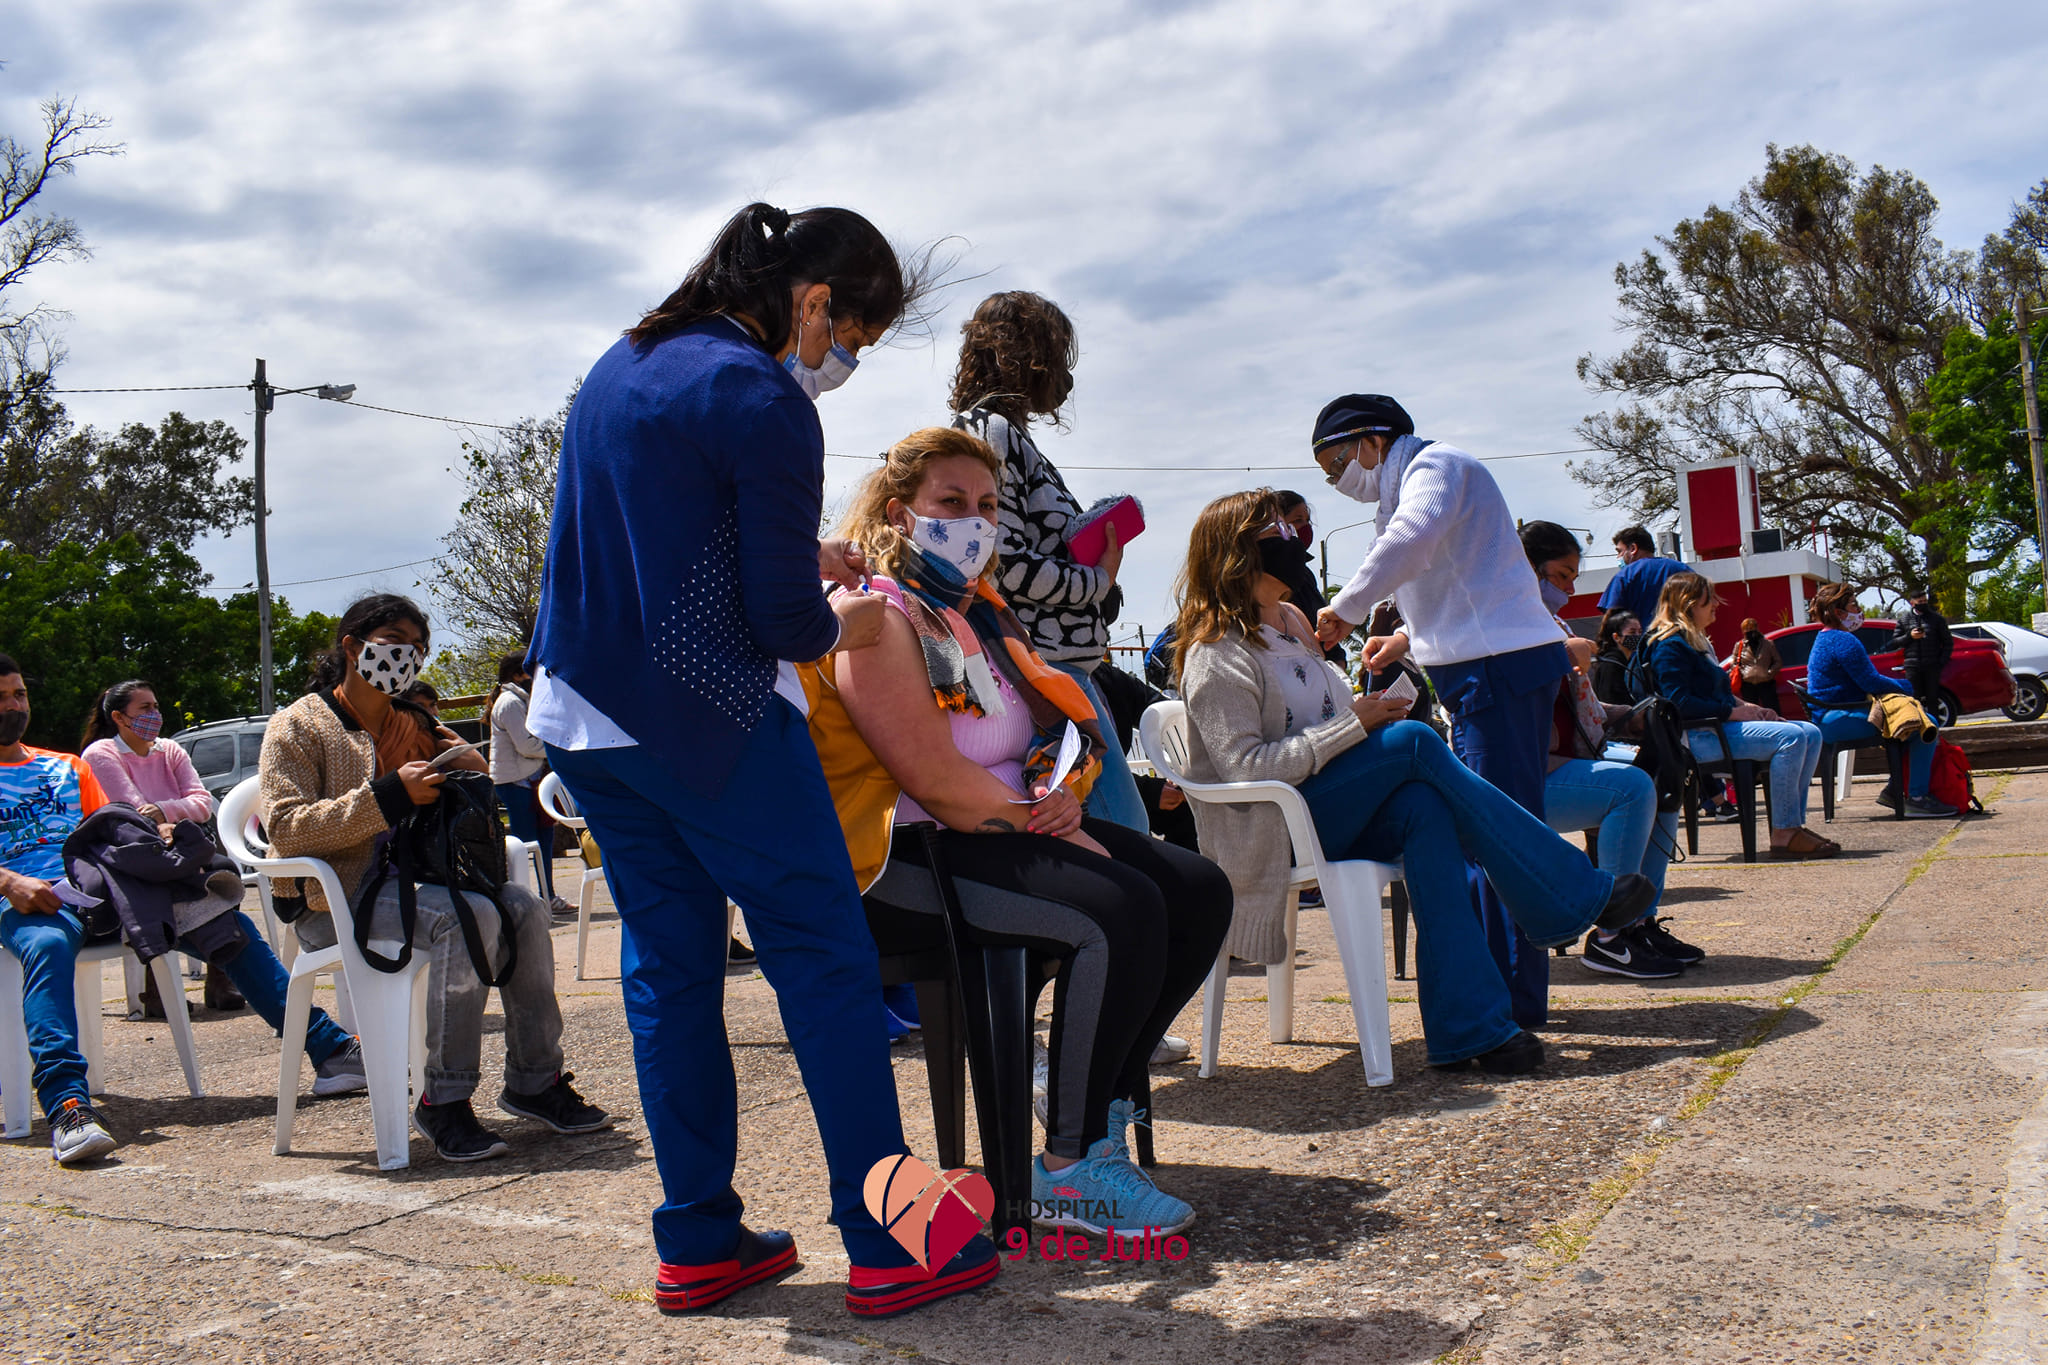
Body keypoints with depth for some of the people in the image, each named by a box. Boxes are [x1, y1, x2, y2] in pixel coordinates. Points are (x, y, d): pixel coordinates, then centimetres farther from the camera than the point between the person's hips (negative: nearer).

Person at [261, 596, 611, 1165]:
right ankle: (443, 1102, -27)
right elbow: (284, 829, -15)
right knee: (468, 917, -32)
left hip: (409, 878, 6)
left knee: (523, 908, -19)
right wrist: (389, 796, -24)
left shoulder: (412, 723, 19)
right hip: (337, 898, -6)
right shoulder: (297, 726, 0)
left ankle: (534, 1080, -13)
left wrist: (469, 769, 0)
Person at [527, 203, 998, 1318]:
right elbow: (782, 619, -15)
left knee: (668, 969, 12)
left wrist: (798, 551, 18)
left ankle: (697, 1245, 18)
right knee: (826, 962, 0)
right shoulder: (764, 400, -14)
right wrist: (842, 623, 6)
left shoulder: (621, 362, 13)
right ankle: (885, 1251, 4)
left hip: (579, 715, 8)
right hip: (708, 721, -8)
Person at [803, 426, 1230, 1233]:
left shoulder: (980, 609, 18)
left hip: (1005, 826, 10)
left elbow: (1052, 727, 22)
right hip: (906, 856, -9)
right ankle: (1070, 1171, -19)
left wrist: (1060, 797, 0)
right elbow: (936, 782, -21)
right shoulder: (876, 618, -11)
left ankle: (1103, 1101, 2)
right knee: (1121, 910, -28)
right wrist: (1051, 831, -16)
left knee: (1198, 889, -3)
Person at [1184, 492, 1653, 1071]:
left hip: (1331, 811, 7)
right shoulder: (1216, 653, -9)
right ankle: (1575, 897, -18)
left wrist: (1369, 712, 2)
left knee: (1423, 806, -27)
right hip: (1273, 828, -7)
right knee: (1415, 741, -24)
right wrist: (1354, 724, -18)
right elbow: (1247, 768, -19)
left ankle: (1466, 1027, -31)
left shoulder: (1290, 622, 18)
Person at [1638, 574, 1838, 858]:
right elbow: (1679, 703, -21)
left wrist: (1748, 707, 7)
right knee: (1790, 737, -25)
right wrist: (1733, 712, -17)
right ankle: (1784, 835, -25)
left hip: (1718, 726, 11)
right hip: (1698, 736, -11)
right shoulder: (1670, 645, -11)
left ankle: (1793, 823, -3)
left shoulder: (1698, 641, 23)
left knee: (1811, 734, 2)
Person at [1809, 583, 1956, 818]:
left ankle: (1895, 790, 20)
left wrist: (1902, 686, 11)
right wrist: (1907, 689, 1)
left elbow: (1865, 680, 23)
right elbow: (1872, 683, -16)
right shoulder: (1843, 640, -14)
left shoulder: (1826, 639, 20)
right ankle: (1917, 799, -18)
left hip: (1830, 720, 12)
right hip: (1839, 720, -12)